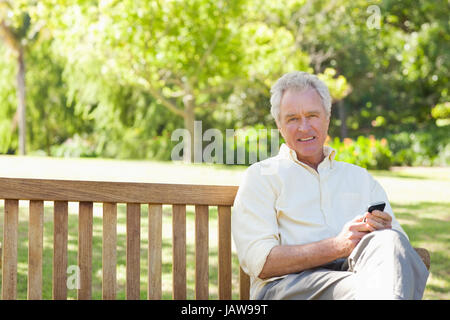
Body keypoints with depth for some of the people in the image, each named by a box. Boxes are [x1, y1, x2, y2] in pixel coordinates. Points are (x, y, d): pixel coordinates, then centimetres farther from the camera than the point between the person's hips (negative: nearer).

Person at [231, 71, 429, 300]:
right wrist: (338, 246, -12)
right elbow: (258, 262, -2)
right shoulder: (261, 176, 14)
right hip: (287, 284, -5)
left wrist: (384, 232, -7)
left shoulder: (360, 177, 29)